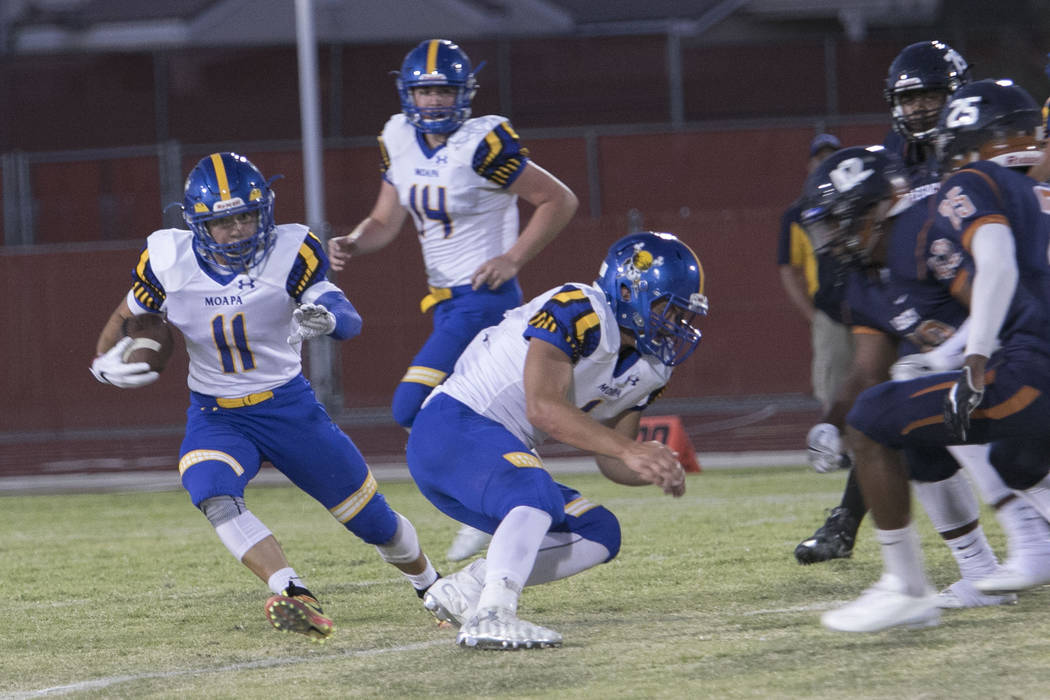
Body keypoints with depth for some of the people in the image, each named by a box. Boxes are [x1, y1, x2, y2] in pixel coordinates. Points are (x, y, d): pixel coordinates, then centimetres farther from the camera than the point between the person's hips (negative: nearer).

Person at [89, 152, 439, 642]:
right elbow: (124, 320, 3)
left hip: (290, 407, 0)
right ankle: (294, 596, -41)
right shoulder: (169, 261, -13)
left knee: (371, 518, 9)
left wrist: (327, 317, -51)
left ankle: (431, 585, 38)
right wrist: (106, 363, -18)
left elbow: (349, 320, -26)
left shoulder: (289, 252, -17)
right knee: (215, 499, -34)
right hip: (215, 417, 0)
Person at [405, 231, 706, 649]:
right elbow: (543, 407, -30)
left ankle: (461, 591, 3)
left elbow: (611, 461, 14)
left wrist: (655, 468, -8)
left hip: (501, 453, 10)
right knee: (539, 494, -33)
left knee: (599, 535, 5)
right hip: (451, 428, -10)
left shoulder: (647, 369, 11)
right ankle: (491, 617, -44)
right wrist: (629, 450, -34)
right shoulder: (579, 312, -18)